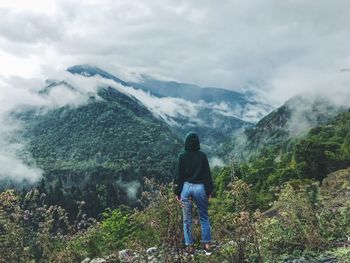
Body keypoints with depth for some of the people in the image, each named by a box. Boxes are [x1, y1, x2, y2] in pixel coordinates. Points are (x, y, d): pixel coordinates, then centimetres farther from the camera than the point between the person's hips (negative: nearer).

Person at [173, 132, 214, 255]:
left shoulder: (182, 156, -5)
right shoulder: (202, 156, -5)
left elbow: (178, 175, -2)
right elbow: (207, 174, -1)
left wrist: (177, 192, 6)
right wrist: (209, 191, 8)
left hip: (186, 188, 0)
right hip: (200, 187, 0)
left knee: (187, 219, 9)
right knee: (204, 218, 12)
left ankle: (190, 246, 12)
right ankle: (207, 245, 9)